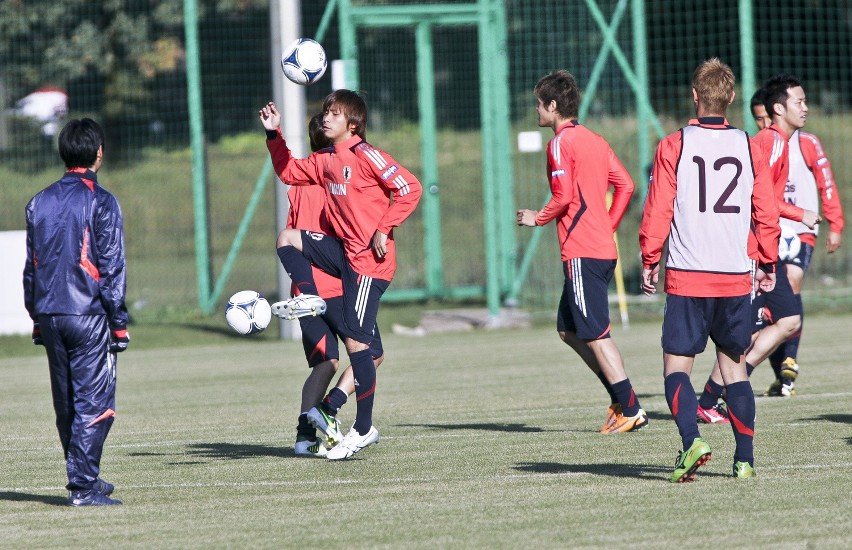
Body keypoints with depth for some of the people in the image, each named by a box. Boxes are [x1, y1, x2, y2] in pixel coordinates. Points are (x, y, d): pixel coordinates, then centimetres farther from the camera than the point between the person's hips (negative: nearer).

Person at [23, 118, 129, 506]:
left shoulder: (39, 203, 10)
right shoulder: (101, 202, -8)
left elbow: (30, 267, 14)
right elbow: (111, 268, -10)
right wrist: (119, 323, -6)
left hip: (50, 316, 6)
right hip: (89, 315, -6)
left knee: (66, 403, 14)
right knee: (93, 401, -4)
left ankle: (86, 477, 25)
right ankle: (83, 487, -8)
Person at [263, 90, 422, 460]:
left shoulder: (366, 156, -13)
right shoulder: (325, 161, 12)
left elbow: (410, 189, -16)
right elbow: (289, 172, 27)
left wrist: (384, 229, -17)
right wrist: (274, 137, 14)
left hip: (369, 259, -8)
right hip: (342, 250, 8)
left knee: (355, 340, -8)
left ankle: (364, 429, -2)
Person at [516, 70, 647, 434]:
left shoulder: (561, 143, -9)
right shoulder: (594, 140, 17)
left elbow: (563, 197, -17)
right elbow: (626, 185, 15)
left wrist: (537, 218, -1)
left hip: (581, 250, -9)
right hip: (604, 247, 9)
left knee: (595, 333, -6)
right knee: (568, 329, 15)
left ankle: (630, 409, -8)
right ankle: (621, 398, 10)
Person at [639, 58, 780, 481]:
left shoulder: (674, 146, -4)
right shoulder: (749, 148, 4)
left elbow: (658, 210, -4)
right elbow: (767, 212, 7)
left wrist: (649, 261, 7)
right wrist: (768, 264, 20)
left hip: (687, 277, -3)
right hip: (736, 277, 3)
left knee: (676, 365, 1)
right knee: (734, 366, 13)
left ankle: (691, 441, -21)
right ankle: (745, 458, 8)